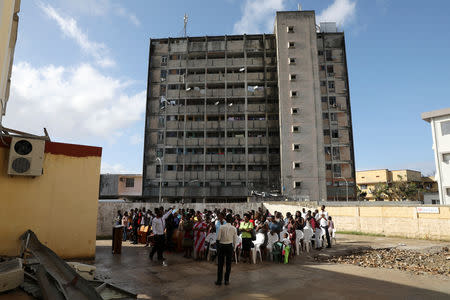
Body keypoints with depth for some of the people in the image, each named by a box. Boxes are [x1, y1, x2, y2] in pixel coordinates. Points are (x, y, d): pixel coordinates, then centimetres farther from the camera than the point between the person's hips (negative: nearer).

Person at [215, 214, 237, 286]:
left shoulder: (221, 227, -7)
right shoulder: (234, 228, -4)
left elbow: (218, 238, -6)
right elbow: (235, 240, 1)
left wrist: (218, 246, 7)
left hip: (221, 245, 0)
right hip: (229, 246, 0)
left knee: (220, 263, 8)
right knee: (228, 263, 10)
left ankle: (219, 280, 15)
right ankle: (227, 280, 15)